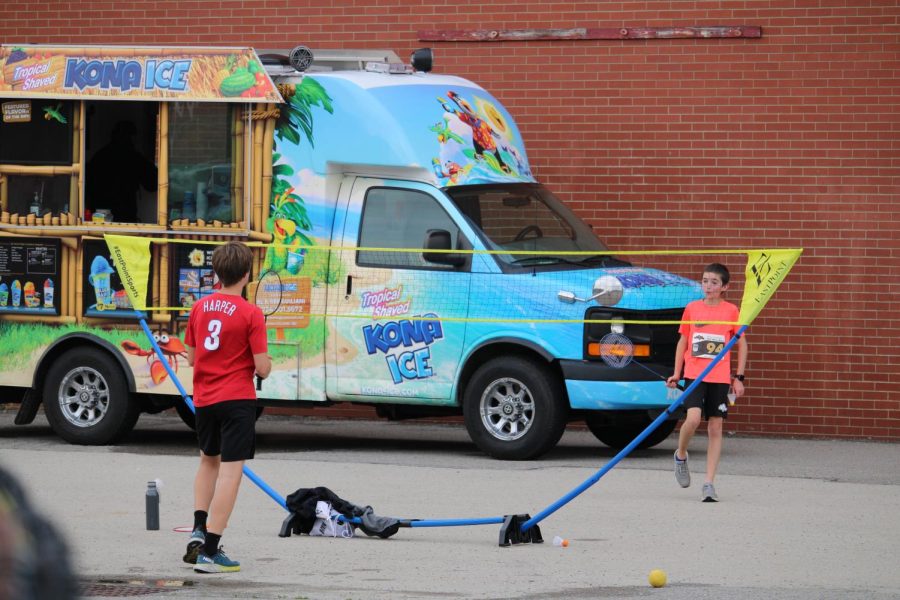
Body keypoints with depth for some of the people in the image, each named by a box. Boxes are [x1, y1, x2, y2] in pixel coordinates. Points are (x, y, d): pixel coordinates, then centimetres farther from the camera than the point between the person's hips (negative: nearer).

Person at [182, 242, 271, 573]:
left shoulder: (200, 308, 3)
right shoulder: (250, 314, -13)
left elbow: (191, 357, 11)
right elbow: (262, 366, -14)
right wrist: (266, 365, 9)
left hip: (203, 399, 6)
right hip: (237, 400, -6)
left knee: (209, 460, 28)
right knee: (230, 471, -3)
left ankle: (199, 529, 18)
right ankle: (209, 551, -7)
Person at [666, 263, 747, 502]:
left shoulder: (731, 311, 1)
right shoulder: (692, 308, 5)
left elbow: (741, 344, 9)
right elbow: (683, 341, 13)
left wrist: (739, 377, 4)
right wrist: (676, 373, 8)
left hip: (720, 377, 0)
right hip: (694, 374, 0)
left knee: (715, 428, 0)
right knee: (693, 418, -20)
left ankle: (709, 484, 4)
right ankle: (681, 455, 10)